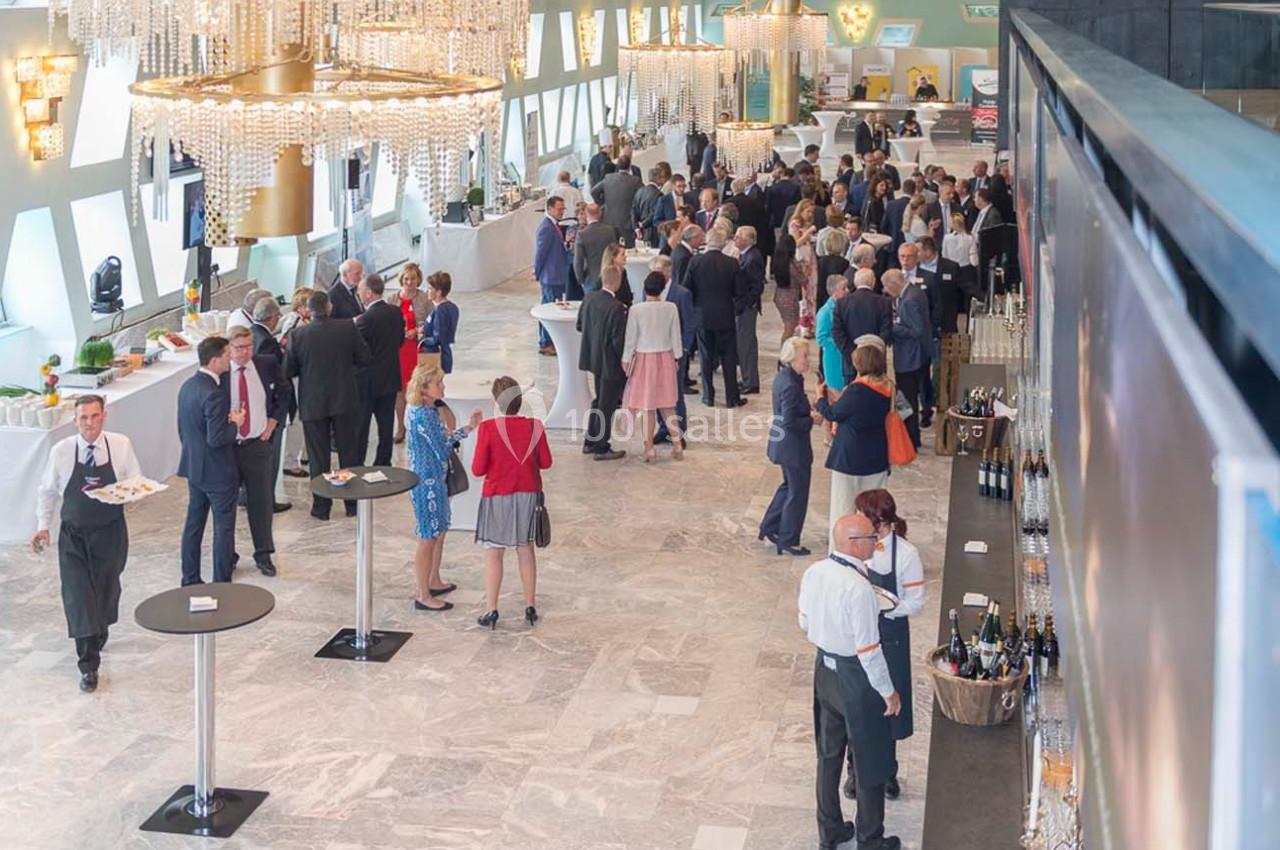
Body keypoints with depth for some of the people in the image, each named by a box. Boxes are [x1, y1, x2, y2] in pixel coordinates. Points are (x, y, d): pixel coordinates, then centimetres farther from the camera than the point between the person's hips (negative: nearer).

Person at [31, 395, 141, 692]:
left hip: (111, 534, 1)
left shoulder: (121, 445, -9)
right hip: (74, 535, -1)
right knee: (78, 597, -7)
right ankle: (88, 665, -2)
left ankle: (98, 638, 45)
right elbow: (47, 491, 3)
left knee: (107, 590, 17)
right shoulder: (61, 451, -10)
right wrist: (43, 525, -4)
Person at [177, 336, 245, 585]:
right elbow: (216, 438, -26)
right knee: (224, 528, 2)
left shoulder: (187, 386, 4)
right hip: (217, 471, -9)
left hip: (193, 467, 9)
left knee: (193, 524, 16)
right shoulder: (215, 394, -25)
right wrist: (235, 423, -10)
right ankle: (222, 584, 7)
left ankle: (190, 580, 24)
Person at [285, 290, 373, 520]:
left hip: (312, 404, -1)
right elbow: (366, 359, -4)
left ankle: (321, 506, 14)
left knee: (318, 457, 9)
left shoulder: (298, 335, -11)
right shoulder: (347, 328, -10)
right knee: (349, 453, 14)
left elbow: (288, 371, -4)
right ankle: (353, 503, 21)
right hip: (345, 400, 1)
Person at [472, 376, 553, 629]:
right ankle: (530, 607, 22)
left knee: (494, 553, 7)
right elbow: (545, 462, 0)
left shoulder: (488, 428, -17)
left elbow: (478, 469, -14)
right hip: (528, 495, 3)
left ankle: (491, 610, 10)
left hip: (497, 497, -3)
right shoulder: (534, 426, -8)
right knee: (526, 549, 15)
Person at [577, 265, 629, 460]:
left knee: (600, 400, 23)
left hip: (593, 358, 7)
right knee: (607, 405, 6)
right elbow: (619, 341, -23)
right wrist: (625, 361, -9)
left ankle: (589, 442, 31)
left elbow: (579, 326, 7)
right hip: (611, 363, -7)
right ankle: (601, 448, 16)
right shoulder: (617, 308, -26)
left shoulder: (588, 298, -4)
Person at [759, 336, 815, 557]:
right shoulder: (791, 385, -26)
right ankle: (788, 541, 17)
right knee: (797, 493, 5)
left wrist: (809, 410, 4)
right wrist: (813, 419, -17)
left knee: (789, 486, 26)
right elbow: (790, 422, -27)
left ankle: (769, 528, 34)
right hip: (794, 447, -10)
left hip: (783, 445, 10)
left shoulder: (783, 377, 4)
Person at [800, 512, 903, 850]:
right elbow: (868, 649, -24)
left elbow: (805, 623, 7)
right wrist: (888, 691, -13)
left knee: (828, 754, 21)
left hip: (824, 668, 7)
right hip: (855, 679, -7)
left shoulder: (813, 573, -7)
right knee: (869, 764, 11)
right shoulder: (858, 588, -30)